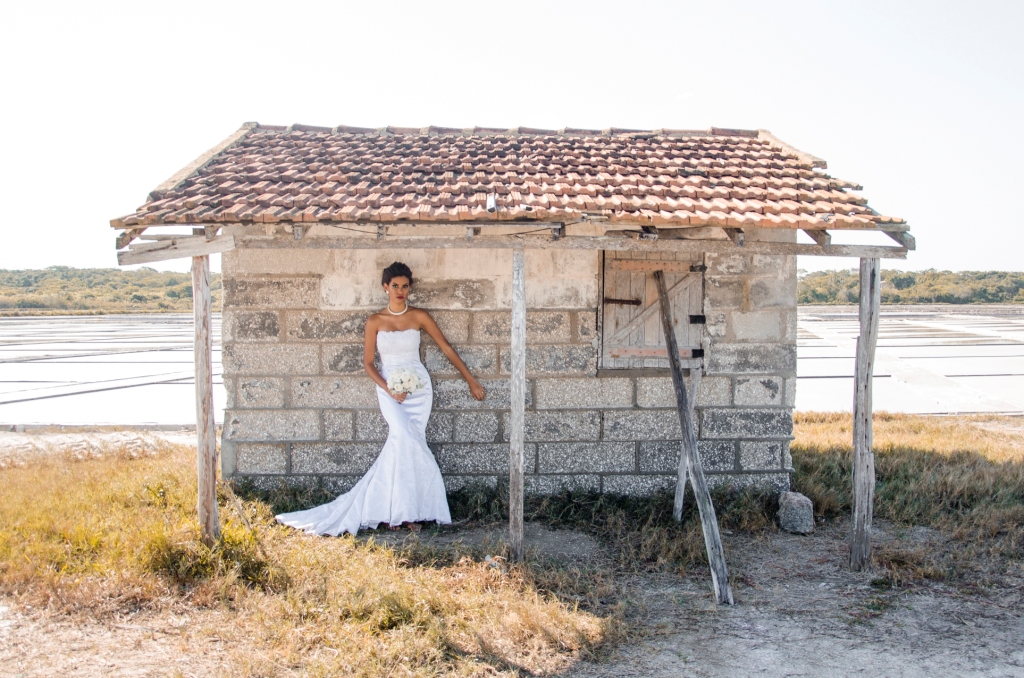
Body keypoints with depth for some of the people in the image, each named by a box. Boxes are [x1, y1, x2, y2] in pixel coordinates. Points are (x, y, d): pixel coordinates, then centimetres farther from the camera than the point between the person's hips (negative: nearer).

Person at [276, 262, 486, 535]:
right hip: (389, 388, -1)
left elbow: (447, 348, 6)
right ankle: (406, 509, -13)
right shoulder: (375, 321, 3)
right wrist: (389, 389, -11)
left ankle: (399, 509, 2)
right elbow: (368, 362, 4)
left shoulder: (419, 316, 3)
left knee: (406, 443, -10)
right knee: (405, 438, -22)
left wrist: (471, 380, 6)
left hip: (419, 388, 1)